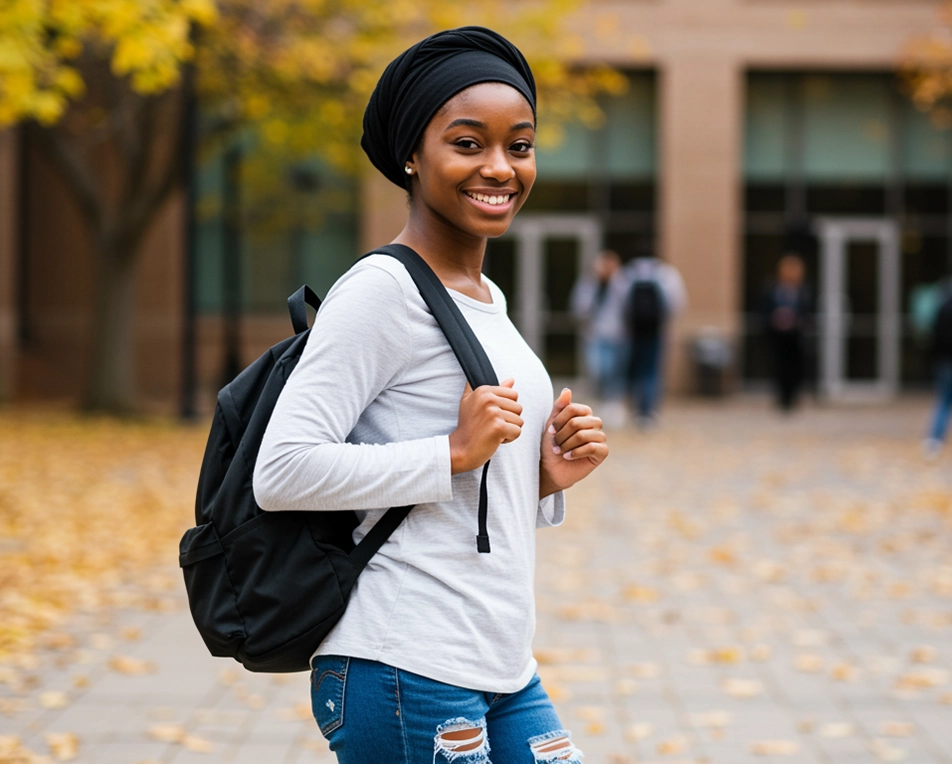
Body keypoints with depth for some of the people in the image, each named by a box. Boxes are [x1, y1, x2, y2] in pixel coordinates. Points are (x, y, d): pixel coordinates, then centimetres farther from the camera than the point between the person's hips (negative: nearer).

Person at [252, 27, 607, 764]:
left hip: (506, 674, 8)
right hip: (406, 675, -8)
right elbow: (282, 470, -20)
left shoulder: (488, 300, 17)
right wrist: (454, 453, -17)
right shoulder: (383, 290, -10)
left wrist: (546, 480, 5)